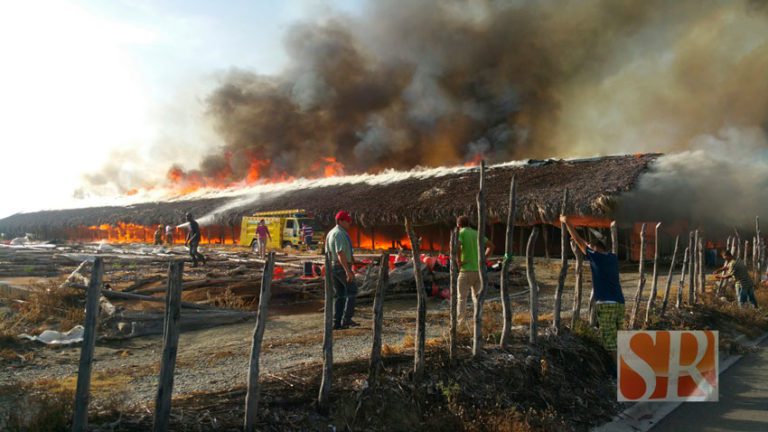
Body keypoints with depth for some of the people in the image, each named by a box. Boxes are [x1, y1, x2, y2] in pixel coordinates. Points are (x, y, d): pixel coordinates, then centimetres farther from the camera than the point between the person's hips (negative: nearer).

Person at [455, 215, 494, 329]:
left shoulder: (460, 233, -6)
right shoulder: (477, 233, 14)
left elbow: (456, 246, -26)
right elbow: (491, 246, 16)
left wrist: (459, 262, -15)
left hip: (466, 270, -5)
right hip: (478, 270, 6)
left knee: (461, 298, 1)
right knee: (477, 298, 15)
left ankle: (460, 324, -4)